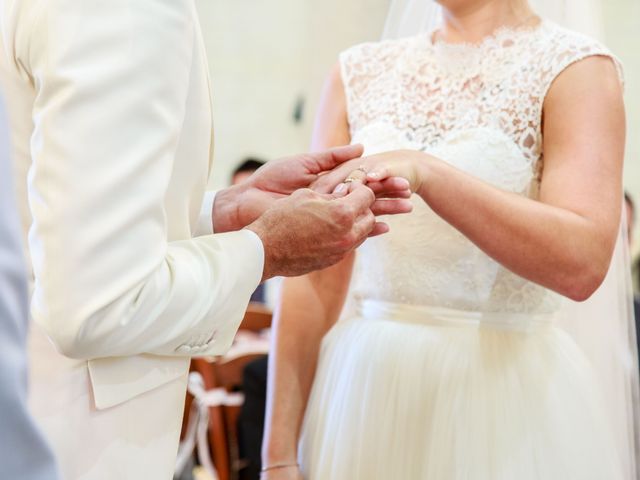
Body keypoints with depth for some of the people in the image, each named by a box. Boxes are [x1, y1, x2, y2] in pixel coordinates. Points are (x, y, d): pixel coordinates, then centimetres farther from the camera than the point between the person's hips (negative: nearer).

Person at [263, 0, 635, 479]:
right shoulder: (360, 73, 5)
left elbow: (582, 261, -21)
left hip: (508, 391, -3)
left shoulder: (576, 68, -5)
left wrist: (425, 172, -31)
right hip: (363, 388, 4)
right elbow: (316, 277, 0)